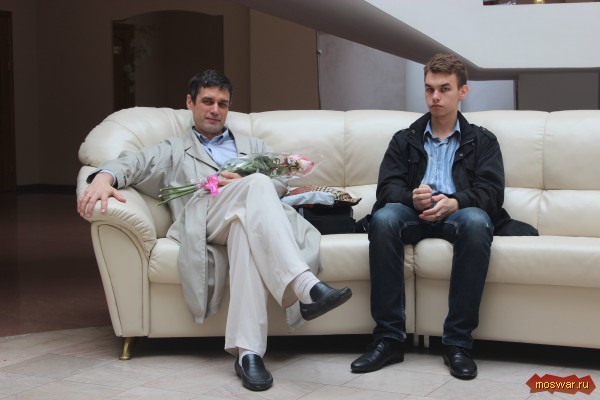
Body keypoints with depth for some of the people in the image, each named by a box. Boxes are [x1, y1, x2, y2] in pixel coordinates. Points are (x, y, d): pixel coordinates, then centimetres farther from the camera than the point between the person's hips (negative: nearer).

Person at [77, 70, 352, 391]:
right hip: (202, 223, -2)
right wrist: (104, 177, -14)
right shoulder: (174, 151, 31)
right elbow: (133, 162, 10)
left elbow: (284, 182, 18)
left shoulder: (253, 146, 37)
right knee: (257, 184, -34)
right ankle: (307, 287, -52)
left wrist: (245, 184, -4)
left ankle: (247, 350, -52)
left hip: (247, 217, 2)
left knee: (245, 228, -39)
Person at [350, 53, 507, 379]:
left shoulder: (482, 140, 20)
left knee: (476, 222, -37)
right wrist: (412, 197, -17)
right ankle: (389, 337, -32)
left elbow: (492, 193, 3)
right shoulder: (404, 140, 24)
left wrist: (455, 202, -18)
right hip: (414, 215, 1)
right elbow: (387, 187, 8)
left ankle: (458, 342, -33)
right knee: (383, 218, -34)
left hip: (457, 214, -1)